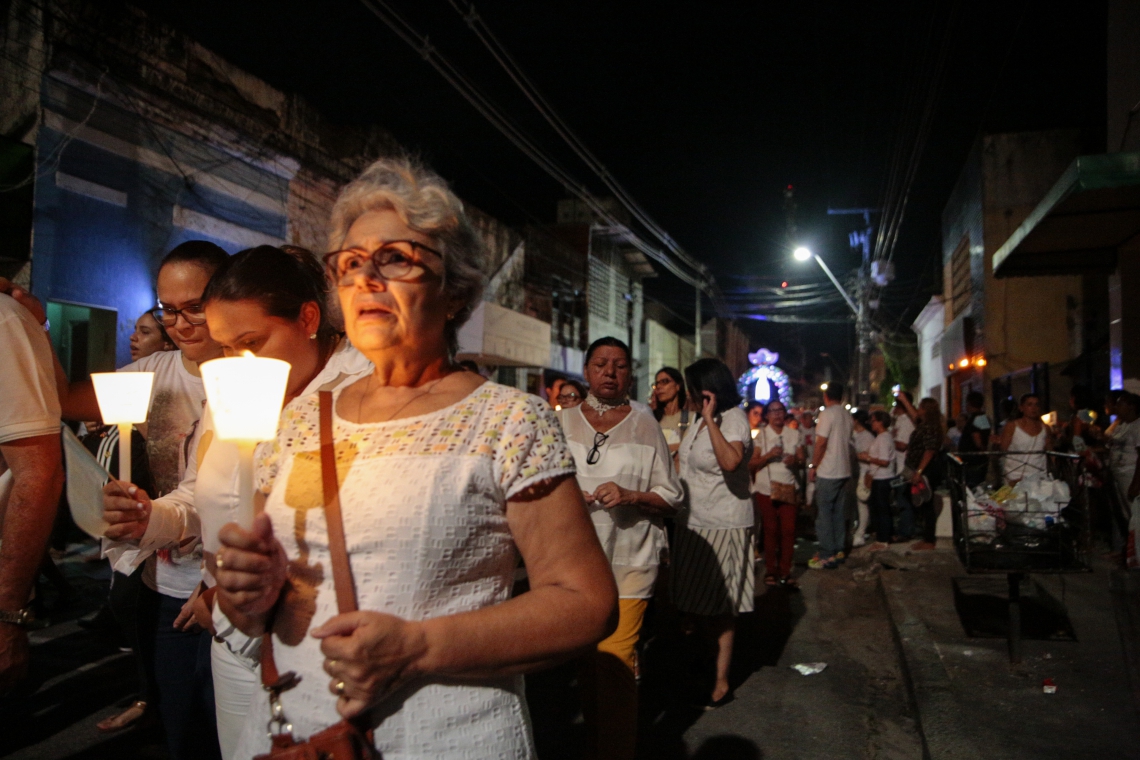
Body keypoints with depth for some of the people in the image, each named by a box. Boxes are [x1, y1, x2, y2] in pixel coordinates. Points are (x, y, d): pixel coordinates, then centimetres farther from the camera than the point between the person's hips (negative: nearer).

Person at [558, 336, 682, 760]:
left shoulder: (645, 427, 0)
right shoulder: (563, 423, 8)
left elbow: (672, 500, 1)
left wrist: (629, 496, -16)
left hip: (628, 562, -3)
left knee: (616, 663, -8)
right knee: (585, 658, 13)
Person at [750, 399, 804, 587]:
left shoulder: (795, 435, 8)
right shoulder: (760, 435, 1)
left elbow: (801, 461, 9)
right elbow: (752, 464, -4)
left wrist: (795, 460, -13)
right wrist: (769, 455, -19)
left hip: (788, 488, 2)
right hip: (766, 489, -2)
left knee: (788, 530, -3)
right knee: (770, 530, 3)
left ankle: (785, 571, 8)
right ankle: (770, 571, 13)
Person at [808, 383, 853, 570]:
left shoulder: (827, 413, -12)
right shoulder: (847, 415, 11)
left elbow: (821, 442, -16)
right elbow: (847, 441, 16)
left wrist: (813, 466, -8)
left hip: (828, 472, -8)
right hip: (844, 470, 8)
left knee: (824, 513, -3)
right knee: (839, 512, 14)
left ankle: (827, 556, -2)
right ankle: (839, 550, 20)